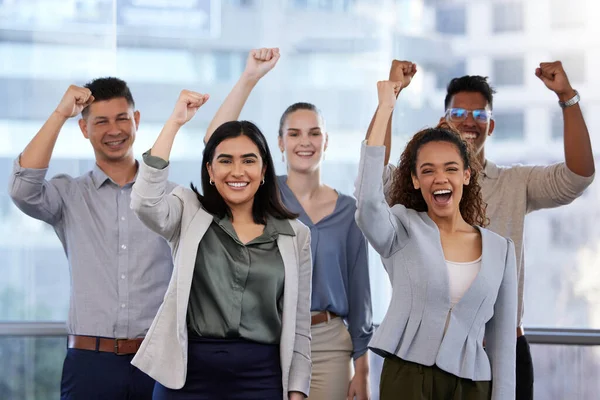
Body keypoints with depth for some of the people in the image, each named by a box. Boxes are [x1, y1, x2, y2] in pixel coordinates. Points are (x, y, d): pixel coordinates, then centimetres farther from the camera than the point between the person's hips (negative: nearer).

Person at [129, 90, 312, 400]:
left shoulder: (295, 235, 8)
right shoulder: (189, 215, 5)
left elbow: (299, 325, 8)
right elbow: (145, 202, -17)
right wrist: (175, 122, -14)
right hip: (189, 374, -1)